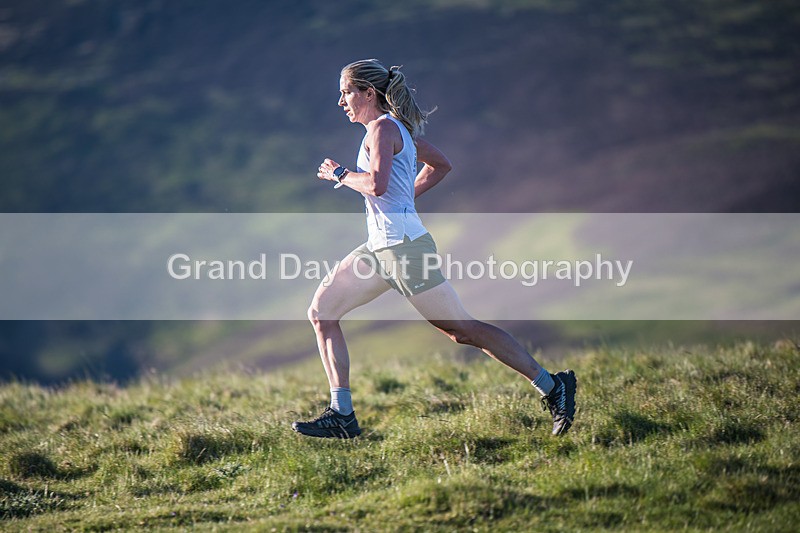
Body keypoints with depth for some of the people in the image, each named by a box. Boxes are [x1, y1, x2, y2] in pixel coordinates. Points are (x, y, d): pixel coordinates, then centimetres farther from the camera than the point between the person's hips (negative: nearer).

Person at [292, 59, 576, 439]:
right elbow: (440, 164, 30)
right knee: (321, 312, 5)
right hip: (380, 247, 10)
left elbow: (376, 184, -28)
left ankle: (552, 387, 2)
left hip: (404, 246, -10)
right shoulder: (399, 128, 16)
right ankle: (341, 416, 4)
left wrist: (339, 174, -11)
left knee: (461, 329, -5)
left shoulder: (383, 128, -12)